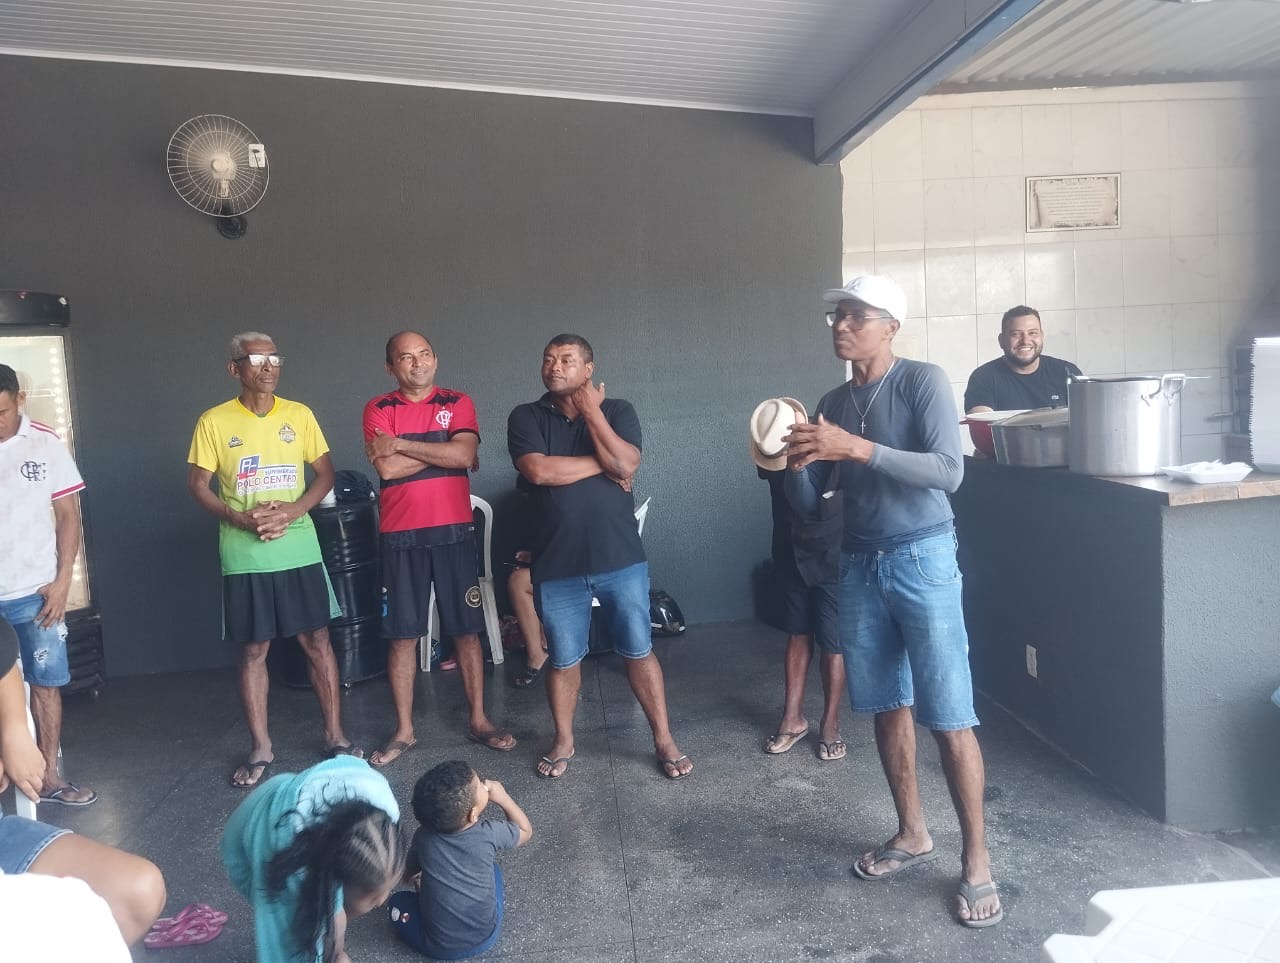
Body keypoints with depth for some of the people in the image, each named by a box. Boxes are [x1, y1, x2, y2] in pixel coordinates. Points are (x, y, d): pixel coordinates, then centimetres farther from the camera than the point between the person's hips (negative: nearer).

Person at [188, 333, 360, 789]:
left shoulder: (299, 414, 3)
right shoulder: (214, 421, -1)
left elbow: (325, 473, 4)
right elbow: (197, 484, 0)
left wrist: (292, 511, -14)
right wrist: (238, 519, -16)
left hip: (299, 549, 1)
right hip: (244, 556, -1)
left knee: (317, 640, 5)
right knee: (253, 650, 6)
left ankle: (335, 735, 18)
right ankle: (260, 748, 19)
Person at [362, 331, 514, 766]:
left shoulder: (458, 403, 5)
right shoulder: (378, 409, 3)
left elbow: (465, 456, -13)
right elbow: (386, 469, -11)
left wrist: (401, 444, -10)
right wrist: (440, 449, -9)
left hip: (453, 531, 0)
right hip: (401, 535, 0)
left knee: (467, 630, 6)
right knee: (402, 635, 6)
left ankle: (478, 720, 20)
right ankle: (404, 730, 18)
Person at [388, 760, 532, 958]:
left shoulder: (423, 837, -13)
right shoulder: (489, 833, -18)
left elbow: (408, 874, 9)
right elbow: (526, 831, 3)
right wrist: (502, 797, 2)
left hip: (439, 948, 0)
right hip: (487, 938, 1)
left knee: (398, 901, 22)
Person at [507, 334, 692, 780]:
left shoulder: (617, 410, 3)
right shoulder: (526, 417, 1)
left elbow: (626, 465, -13)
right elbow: (539, 470, -16)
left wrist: (591, 412, -10)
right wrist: (601, 464, -9)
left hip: (621, 558, 0)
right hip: (557, 564, 0)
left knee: (639, 651, 8)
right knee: (563, 659, 12)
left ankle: (664, 740, 21)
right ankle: (563, 742, 30)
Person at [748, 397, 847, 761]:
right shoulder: (769, 451, -8)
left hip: (832, 559, -4)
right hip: (790, 557, 4)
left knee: (831, 642, 0)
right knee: (797, 636, 10)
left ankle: (830, 724, 12)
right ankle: (793, 718, 19)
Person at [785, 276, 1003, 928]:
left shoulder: (923, 381, -8)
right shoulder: (831, 404, 8)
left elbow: (948, 471, -21)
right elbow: (807, 503, 8)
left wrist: (860, 449, -29)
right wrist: (797, 463, -14)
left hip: (922, 560, -5)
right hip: (860, 564, 6)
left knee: (948, 717, -3)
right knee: (888, 706, 12)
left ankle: (976, 858, 11)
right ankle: (912, 833, 28)